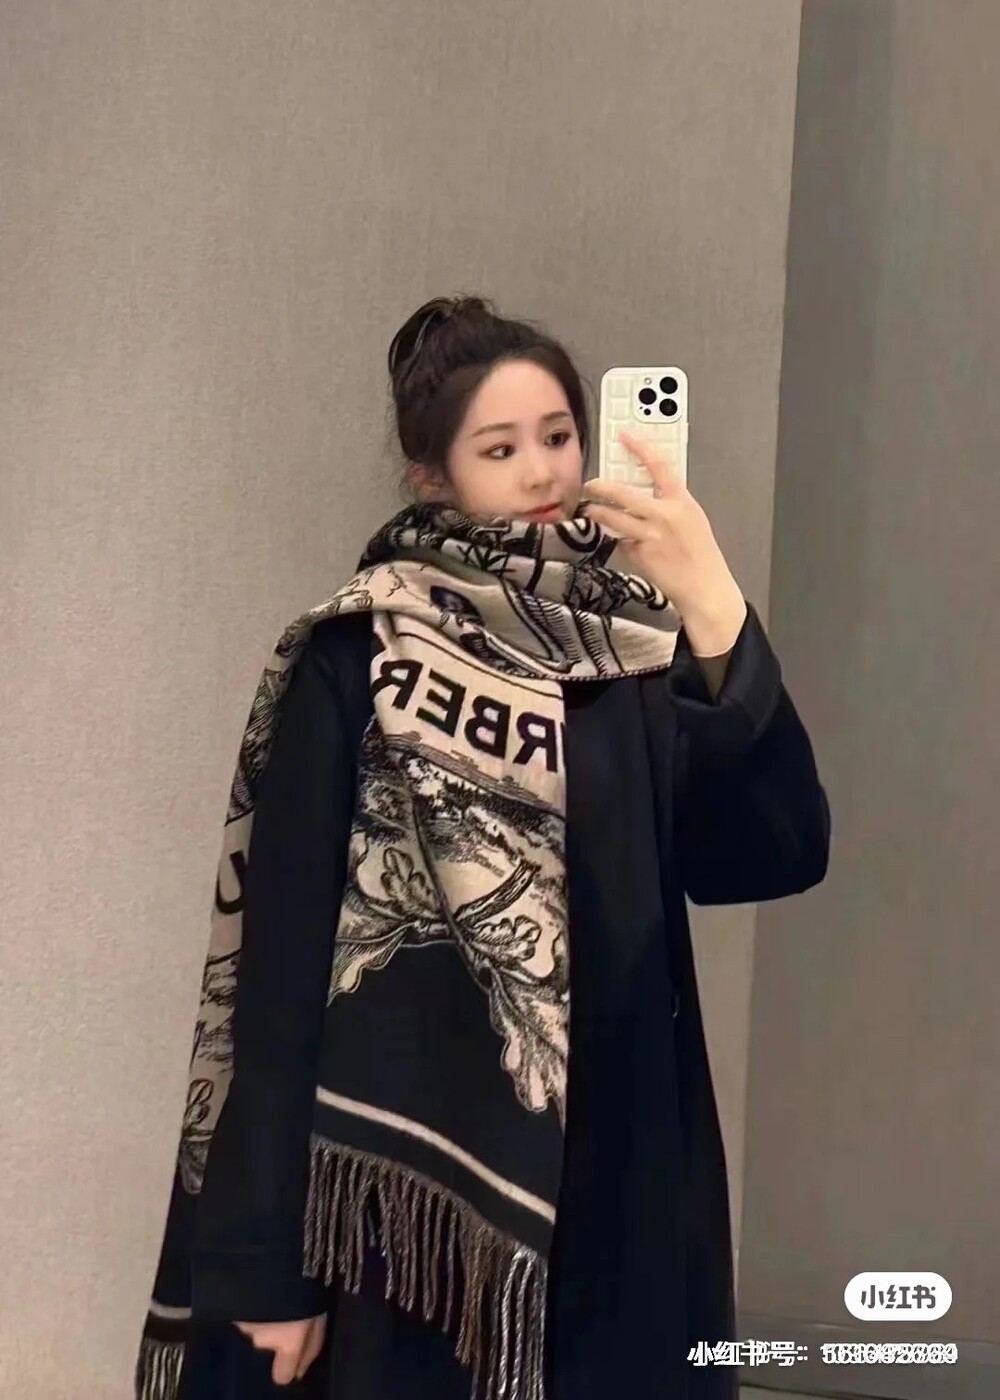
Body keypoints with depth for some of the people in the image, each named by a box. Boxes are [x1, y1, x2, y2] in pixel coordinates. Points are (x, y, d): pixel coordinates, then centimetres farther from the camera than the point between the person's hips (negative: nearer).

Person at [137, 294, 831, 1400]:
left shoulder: (641, 646, 3)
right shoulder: (353, 662, -8)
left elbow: (780, 852, -10)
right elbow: (282, 948, -9)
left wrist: (715, 611, -22)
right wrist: (265, 1257, -10)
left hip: (618, 1168, 4)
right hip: (416, 1171, -4)